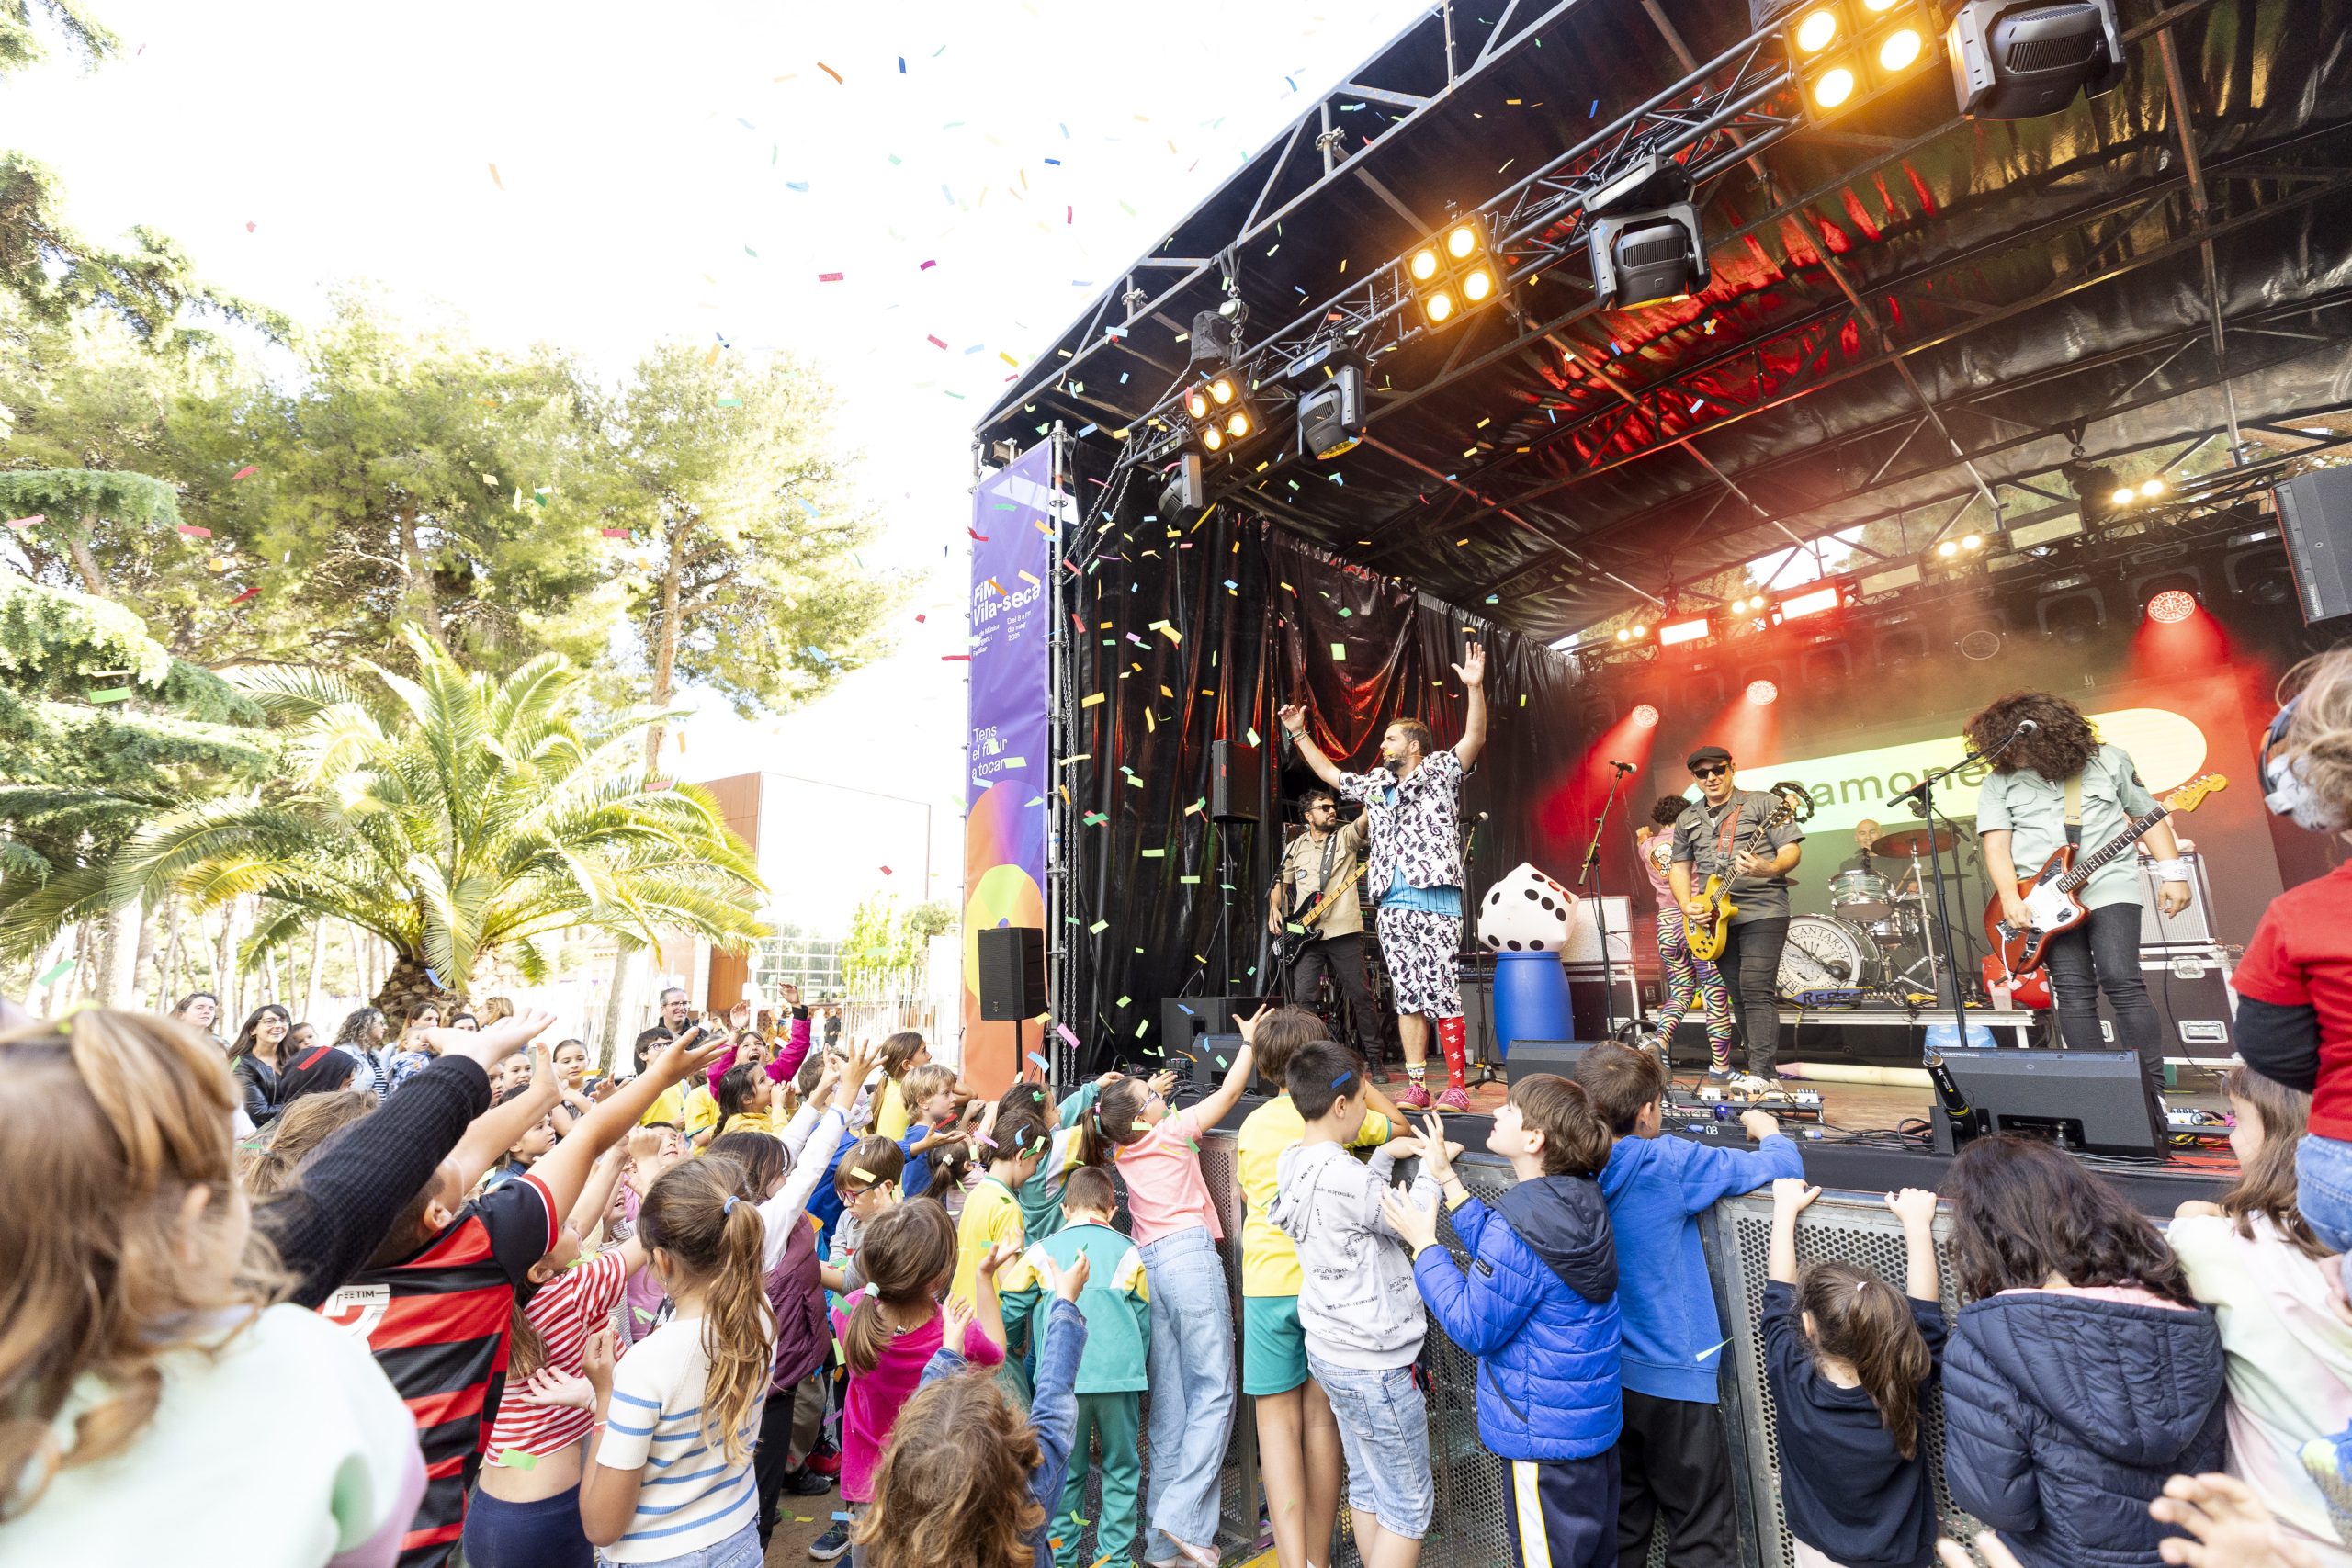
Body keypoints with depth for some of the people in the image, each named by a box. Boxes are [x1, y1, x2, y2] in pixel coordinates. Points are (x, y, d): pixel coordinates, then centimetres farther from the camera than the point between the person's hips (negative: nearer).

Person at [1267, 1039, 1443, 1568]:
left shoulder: (1293, 1162, -2)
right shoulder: (1345, 1177, -29)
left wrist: (1385, 1155, 10)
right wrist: (1432, 1167, 1)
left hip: (1330, 1352, 9)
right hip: (1375, 1366, -9)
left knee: (1366, 1486, 22)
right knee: (1409, 1505, 9)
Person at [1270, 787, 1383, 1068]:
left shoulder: (1346, 837, 6)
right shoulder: (1296, 847, 14)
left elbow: (1364, 820, -14)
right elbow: (1281, 883, 20)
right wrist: (1274, 911, 3)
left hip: (1345, 931, -2)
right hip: (1306, 935, 2)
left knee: (1361, 997, 0)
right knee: (1302, 999, -2)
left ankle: (1374, 1059, 12)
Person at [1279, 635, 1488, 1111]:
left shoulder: (1440, 771, 5)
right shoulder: (1377, 785, 22)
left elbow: (1474, 739, -10)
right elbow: (1330, 773, 32)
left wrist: (1475, 688, -24)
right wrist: (1299, 733, 30)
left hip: (1435, 899, -6)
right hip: (1391, 903, 6)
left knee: (1442, 994, -7)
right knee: (1408, 997, 6)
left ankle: (1458, 1087, -2)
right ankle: (1416, 1086, 10)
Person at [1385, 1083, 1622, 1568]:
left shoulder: (1520, 1226, -32)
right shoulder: (1577, 1199, -5)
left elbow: (1473, 1327, -21)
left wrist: (1423, 1244, -15)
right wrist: (1448, 1180, 7)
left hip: (1545, 1434, -8)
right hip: (1595, 1418, 8)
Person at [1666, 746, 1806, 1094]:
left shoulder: (1765, 803, 0)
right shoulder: (1687, 820, 14)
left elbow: (1792, 850, -5)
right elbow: (1679, 867, 17)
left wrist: (1769, 869, -27)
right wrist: (1687, 905, 1)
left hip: (1762, 911, -5)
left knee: (1756, 990, -14)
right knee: (1739, 996, 7)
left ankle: (1762, 1074, -12)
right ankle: (1765, 1071, 16)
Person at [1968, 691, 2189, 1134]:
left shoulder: (2108, 760, 6)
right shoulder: (2000, 782, 4)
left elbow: (2148, 815, 11)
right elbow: (1996, 843, -3)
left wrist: (2173, 873, 3)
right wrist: (2010, 897, -15)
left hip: (2109, 887, -1)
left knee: (2122, 981, -11)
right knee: (2073, 989, -3)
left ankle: (2153, 1093, -2)